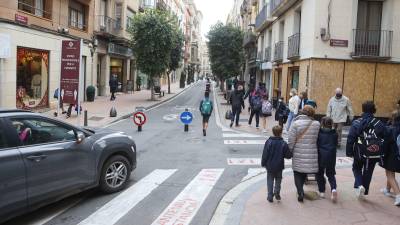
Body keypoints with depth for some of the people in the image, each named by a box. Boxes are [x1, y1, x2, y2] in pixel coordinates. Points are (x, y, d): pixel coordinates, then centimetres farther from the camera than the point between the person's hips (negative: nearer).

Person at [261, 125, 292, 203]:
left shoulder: (268, 142, -13)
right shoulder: (283, 144, -13)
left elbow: (265, 154, -10)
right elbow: (288, 156, -8)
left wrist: (263, 163, 2)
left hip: (270, 166, 0)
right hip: (279, 167, 0)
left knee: (270, 181, 12)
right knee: (278, 180, 19)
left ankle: (270, 197, 12)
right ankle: (277, 193, 8)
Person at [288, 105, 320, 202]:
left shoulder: (296, 123, -12)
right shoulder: (317, 124, -5)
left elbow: (291, 141, -10)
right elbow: (318, 139, 1)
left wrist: (289, 151, 1)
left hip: (298, 154, -2)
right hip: (311, 155, 2)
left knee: (297, 174, 10)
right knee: (304, 173, 20)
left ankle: (300, 192, -4)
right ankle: (300, 190, 31)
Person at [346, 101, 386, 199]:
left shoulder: (356, 123, -11)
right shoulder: (380, 124, -4)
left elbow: (350, 139, -12)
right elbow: (384, 140, 2)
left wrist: (349, 152, -3)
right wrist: (382, 154, 11)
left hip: (360, 154, -2)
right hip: (374, 154, 2)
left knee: (357, 169, 20)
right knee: (368, 172, 17)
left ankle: (359, 185, -3)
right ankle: (364, 191, 26)